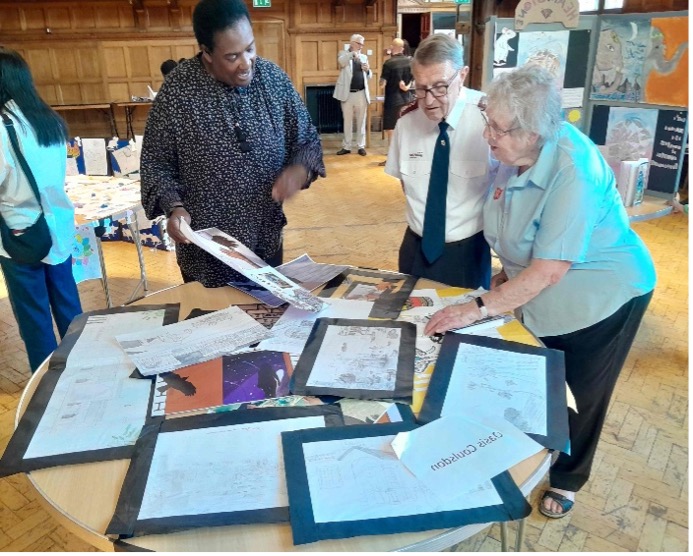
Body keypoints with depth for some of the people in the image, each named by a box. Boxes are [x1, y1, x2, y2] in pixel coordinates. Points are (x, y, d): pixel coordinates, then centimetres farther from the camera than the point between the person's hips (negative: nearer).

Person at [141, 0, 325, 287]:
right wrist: (174, 207, -22)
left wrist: (299, 169, -19)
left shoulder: (274, 78, -5)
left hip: (266, 240, 3)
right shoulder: (176, 91, -12)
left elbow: (307, 139, 2)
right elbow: (156, 164, -5)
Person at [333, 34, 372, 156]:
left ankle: (361, 146, 13)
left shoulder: (364, 57, 13)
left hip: (361, 93, 2)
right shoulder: (344, 54, 4)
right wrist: (352, 53, -32)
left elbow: (369, 76, 14)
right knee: (347, 121, 6)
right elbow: (341, 62, -21)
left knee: (361, 121, 5)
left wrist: (368, 70, -7)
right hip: (347, 94, -2)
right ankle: (346, 146, 14)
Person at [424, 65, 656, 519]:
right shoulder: (514, 154, -12)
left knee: (579, 398, 14)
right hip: (538, 294, 6)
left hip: (602, 299, -6)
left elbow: (550, 270, -32)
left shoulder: (573, 172, -33)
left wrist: (479, 309, -27)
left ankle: (567, 481, 40)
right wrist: (506, 274, -2)